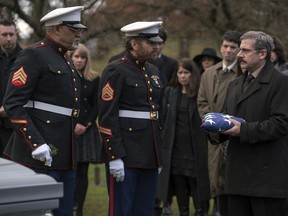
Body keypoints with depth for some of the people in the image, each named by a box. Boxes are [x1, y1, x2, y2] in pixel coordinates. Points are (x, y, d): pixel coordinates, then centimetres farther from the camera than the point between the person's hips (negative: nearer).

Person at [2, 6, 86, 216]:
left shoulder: (66, 60, 19)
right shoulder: (33, 55, -9)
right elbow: (13, 104, -16)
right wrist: (37, 144, -22)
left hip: (65, 157, 9)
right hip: (40, 157, -9)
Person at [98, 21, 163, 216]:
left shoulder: (154, 72, 15)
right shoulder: (115, 71, -9)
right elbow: (107, 117, -14)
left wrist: (159, 156, 18)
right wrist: (115, 156, -18)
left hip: (150, 156, 8)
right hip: (125, 156, -7)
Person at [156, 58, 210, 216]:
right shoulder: (170, 92, 9)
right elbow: (164, 119, 11)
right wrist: (163, 143, 4)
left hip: (195, 151, -4)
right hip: (175, 150, 4)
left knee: (197, 188, 1)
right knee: (180, 189, 9)